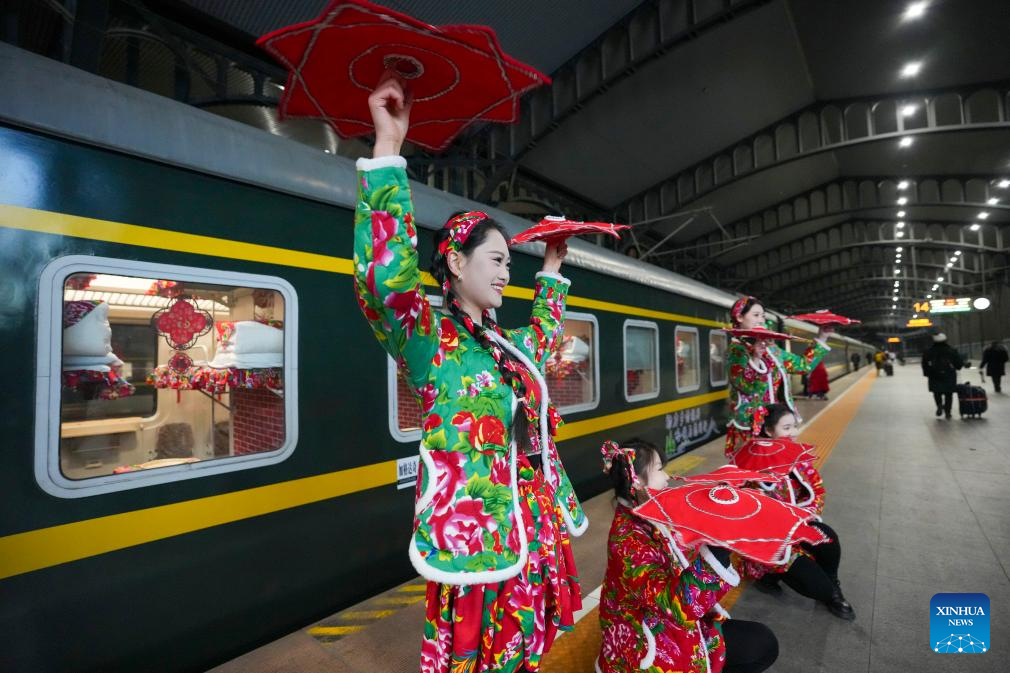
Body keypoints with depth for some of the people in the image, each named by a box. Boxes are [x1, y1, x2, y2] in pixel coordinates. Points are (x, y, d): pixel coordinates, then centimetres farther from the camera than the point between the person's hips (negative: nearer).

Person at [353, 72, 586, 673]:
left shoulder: (508, 346, 12)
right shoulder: (430, 342, -11)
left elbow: (547, 331, 33)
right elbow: (387, 277, -29)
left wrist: (553, 264, 34)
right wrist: (389, 146, -27)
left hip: (534, 536, 7)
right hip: (473, 532, -7)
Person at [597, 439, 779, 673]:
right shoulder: (627, 539, -29)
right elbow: (678, 605, -34)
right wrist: (719, 545, -41)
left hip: (674, 624, 8)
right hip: (648, 647, -8)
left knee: (764, 642, 7)